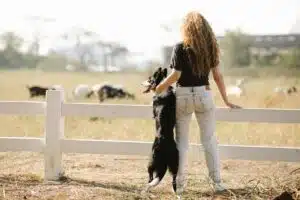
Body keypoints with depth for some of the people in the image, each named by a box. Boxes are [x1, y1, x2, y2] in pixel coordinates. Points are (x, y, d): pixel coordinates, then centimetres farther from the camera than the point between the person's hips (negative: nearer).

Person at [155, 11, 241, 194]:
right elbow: (217, 75, 1)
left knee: (182, 141, 9)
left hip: (183, 96, -2)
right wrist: (226, 100, 8)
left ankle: (180, 184, 12)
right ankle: (217, 183, 9)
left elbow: (175, 75, -14)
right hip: (204, 95, 2)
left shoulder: (180, 48, -10)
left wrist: (159, 88, 0)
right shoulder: (211, 47, 1)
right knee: (209, 140, 10)